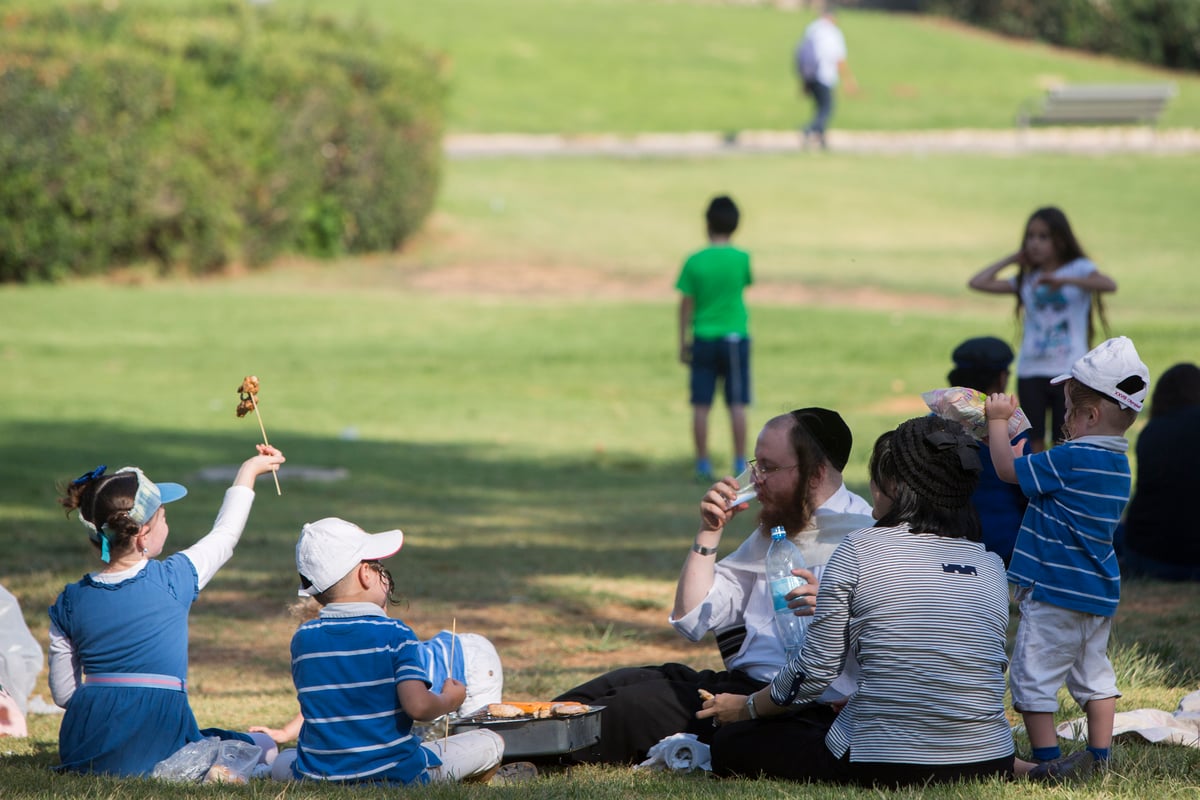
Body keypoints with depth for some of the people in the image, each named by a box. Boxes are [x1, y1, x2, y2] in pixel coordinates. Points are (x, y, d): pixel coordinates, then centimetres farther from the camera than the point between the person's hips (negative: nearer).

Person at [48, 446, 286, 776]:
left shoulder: (70, 602, 2)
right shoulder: (173, 580, -6)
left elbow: (63, 694, 6)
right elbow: (224, 535, 14)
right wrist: (248, 472, 28)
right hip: (155, 751, -3)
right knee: (264, 747, 13)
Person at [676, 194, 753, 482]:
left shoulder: (694, 261, -5)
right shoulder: (741, 259, -5)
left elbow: (686, 304, -1)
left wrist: (683, 341, 7)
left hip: (703, 340, 0)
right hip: (734, 339, 0)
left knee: (701, 406, 3)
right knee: (737, 405, 2)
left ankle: (703, 465, 3)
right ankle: (740, 464, 0)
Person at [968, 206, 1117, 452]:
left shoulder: (1078, 269, 1)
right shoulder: (1025, 280, 11)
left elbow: (1109, 285, -18)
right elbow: (978, 282, 7)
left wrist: (1064, 280, -24)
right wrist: (1013, 259, 11)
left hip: (1069, 371, -3)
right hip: (1031, 372, 3)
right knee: (1034, 446, 0)